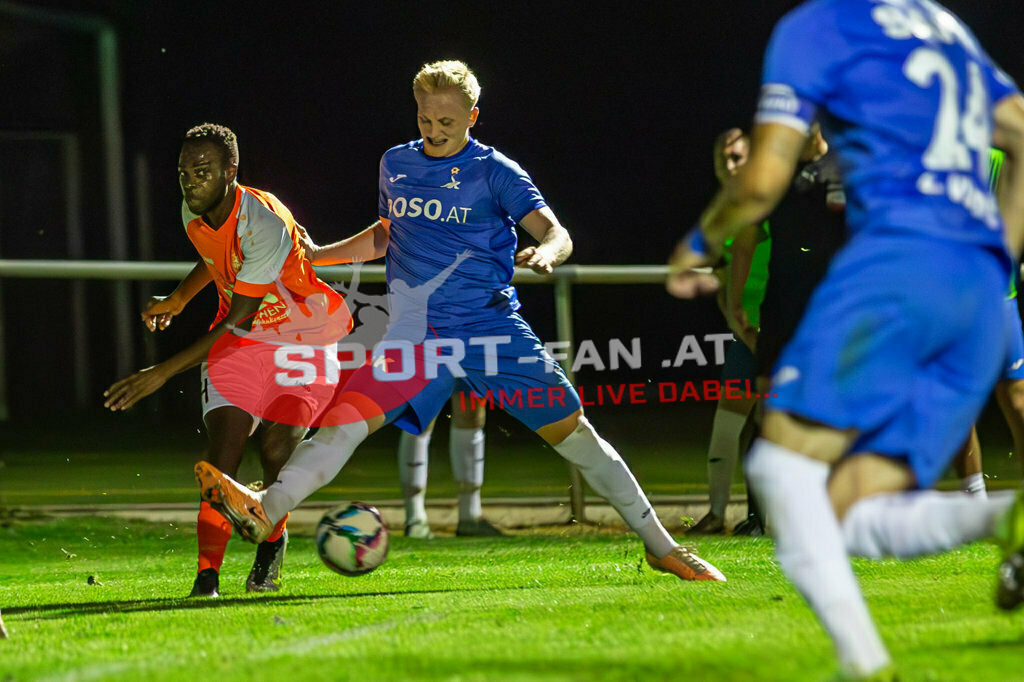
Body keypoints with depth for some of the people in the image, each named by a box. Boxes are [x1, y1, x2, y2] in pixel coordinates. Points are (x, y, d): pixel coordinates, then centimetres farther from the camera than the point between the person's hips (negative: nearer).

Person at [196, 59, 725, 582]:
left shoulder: (493, 171, -1)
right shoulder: (395, 164, 12)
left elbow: (557, 234, -10)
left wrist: (545, 253, -34)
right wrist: (319, 254, 19)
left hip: (492, 326, -2)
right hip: (416, 333, 3)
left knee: (572, 432, -2)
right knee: (349, 414, -19)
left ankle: (660, 545, 9)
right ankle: (266, 511, -36)